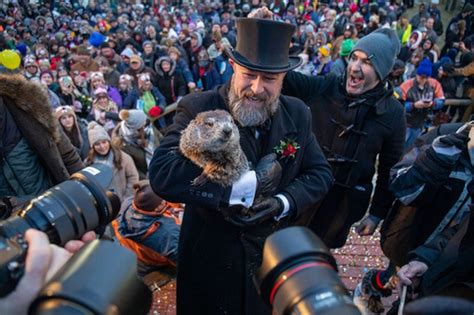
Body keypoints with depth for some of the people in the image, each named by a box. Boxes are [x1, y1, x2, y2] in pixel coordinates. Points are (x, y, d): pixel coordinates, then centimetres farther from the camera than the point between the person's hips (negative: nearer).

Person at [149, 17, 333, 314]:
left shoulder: (297, 114, -5)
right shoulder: (198, 108, -20)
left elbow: (320, 173, 0)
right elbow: (162, 174, -32)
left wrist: (284, 203, -21)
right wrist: (251, 182, -31)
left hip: (274, 255, 4)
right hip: (210, 258, -3)